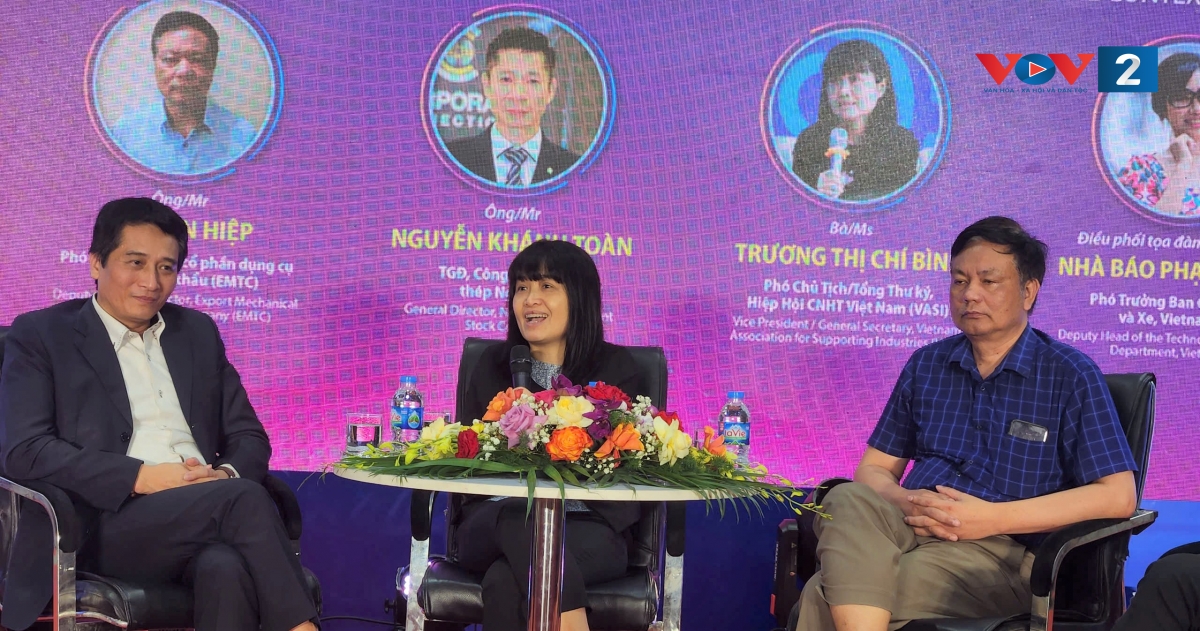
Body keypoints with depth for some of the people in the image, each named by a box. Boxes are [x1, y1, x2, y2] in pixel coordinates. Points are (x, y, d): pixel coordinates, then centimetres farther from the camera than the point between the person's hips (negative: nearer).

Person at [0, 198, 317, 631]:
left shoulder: (198, 332, 21)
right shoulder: (41, 335, 7)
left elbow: (249, 437, 19)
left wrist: (226, 475, -6)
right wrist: (141, 477, -15)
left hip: (203, 518, 3)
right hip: (108, 523, -3)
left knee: (228, 568, -34)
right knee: (244, 499, -30)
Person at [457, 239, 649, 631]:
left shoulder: (617, 369, 8)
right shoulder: (492, 367, 15)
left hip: (588, 530, -2)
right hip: (498, 523, 2)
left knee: (505, 583, -36)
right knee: (519, 519, -37)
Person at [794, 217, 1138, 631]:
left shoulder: (1070, 375, 3)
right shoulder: (926, 365, 17)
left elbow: (1118, 496, -6)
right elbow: (874, 469, 18)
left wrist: (994, 518, -13)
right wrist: (906, 502, -8)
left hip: (1005, 552, -5)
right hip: (912, 525, 5)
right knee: (848, 501, -34)